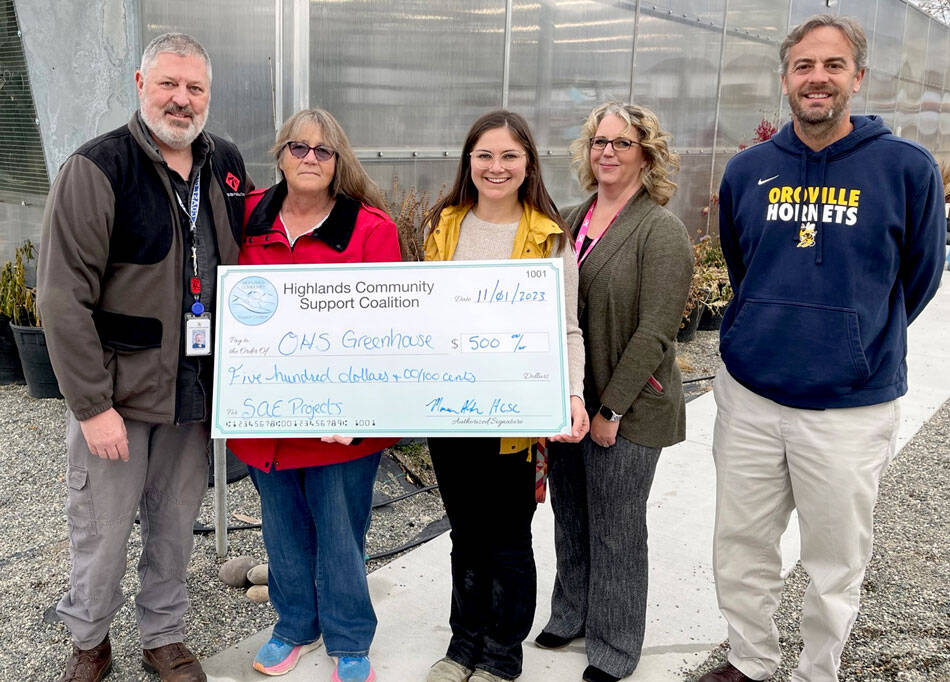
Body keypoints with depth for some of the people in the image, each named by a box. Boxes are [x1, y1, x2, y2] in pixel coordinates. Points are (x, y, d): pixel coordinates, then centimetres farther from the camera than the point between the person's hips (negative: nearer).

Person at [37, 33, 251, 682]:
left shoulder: (227, 163, 4)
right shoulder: (97, 168, -13)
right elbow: (64, 297, -15)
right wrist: (92, 405, -17)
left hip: (196, 389, 4)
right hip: (116, 391, -4)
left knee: (176, 525, 17)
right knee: (102, 530, 10)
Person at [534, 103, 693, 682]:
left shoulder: (661, 232, -12)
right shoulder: (573, 221, 8)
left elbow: (654, 333, -17)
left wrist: (611, 409, -17)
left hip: (627, 410, -6)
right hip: (567, 402, 6)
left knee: (615, 528, 8)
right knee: (569, 515, 19)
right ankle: (573, 613, 41)